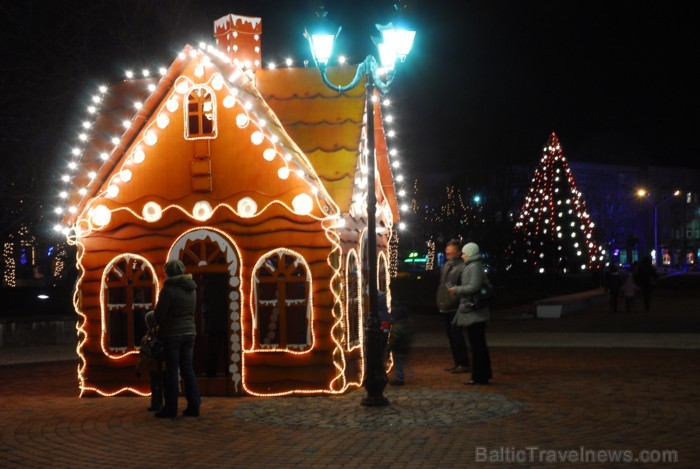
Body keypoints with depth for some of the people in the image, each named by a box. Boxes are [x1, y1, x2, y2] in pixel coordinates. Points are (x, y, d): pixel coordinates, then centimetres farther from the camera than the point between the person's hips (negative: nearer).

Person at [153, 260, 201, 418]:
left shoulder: (169, 289, -13)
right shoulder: (191, 289, 9)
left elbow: (159, 314, -9)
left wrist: (157, 325, 10)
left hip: (173, 334, -6)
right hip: (189, 332, 6)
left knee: (172, 370, 0)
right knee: (188, 369, 10)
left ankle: (170, 408, 2)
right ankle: (194, 405, 8)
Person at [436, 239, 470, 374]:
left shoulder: (461, 266, -14)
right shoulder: (446, 265, 13)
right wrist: (440, 300, 15)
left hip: (455, 307, -9)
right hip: (446, 307, 9)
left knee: (456, 335, -5)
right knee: (450, 335, 14)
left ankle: (463, 363, 3)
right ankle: (456, 362, 22)